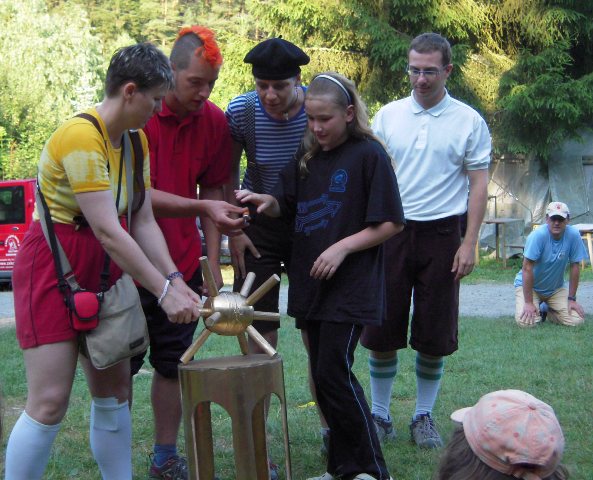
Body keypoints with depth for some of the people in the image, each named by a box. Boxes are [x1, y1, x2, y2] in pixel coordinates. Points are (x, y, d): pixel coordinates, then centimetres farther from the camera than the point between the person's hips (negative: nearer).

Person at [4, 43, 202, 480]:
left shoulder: (136, 140, 6)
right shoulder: (80, 137, -22)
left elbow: (144, 222, 3)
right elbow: (108, 231, -25)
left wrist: (175, 280, -9)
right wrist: (163, 291, -24)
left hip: (102, 270, 9)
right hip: (52, 268, -9)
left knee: (115, 390, 11)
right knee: (50, 403, -9)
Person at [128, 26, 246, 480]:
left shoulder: (214, 121, -1)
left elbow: (211, 191, 7)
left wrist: (213, 263, 3)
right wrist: (204, 208, -28)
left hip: (183, 264, 4)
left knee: (173, 364, 10)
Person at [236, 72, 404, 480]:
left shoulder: (368, 155, -9)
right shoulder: (308, 157, 10)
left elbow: (391, 224, -9)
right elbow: (286, 208, 17)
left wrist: (343, 247, -18)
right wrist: (265, 201, -5)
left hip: (350, 287, -7)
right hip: (311, 282, 7)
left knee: (333, 373, -10)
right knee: (324, 375, 10)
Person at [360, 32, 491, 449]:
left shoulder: (469, 121, 0)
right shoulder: (388, 116, 5)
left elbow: (479, 185, 1)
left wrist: (469, 243, -7)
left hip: (441, 234, -1)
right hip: (391, 229, 2)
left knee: (434, 336, 5)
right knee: (382, 331, 4)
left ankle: (424, 416, 20)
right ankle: (380, 415, 17)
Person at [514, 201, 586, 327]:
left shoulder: (573, 235, -16)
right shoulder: (538, 235, -26)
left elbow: (574, 267, -7)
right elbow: (527, 269, -25)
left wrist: (572, 299, -6)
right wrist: (528, 303, -25)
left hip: (556, 288, 3)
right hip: (529, 285, -3)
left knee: (576, 320, -14)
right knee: (526, 322, -25)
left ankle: (547, 310, 16)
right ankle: (536, 310, 13)